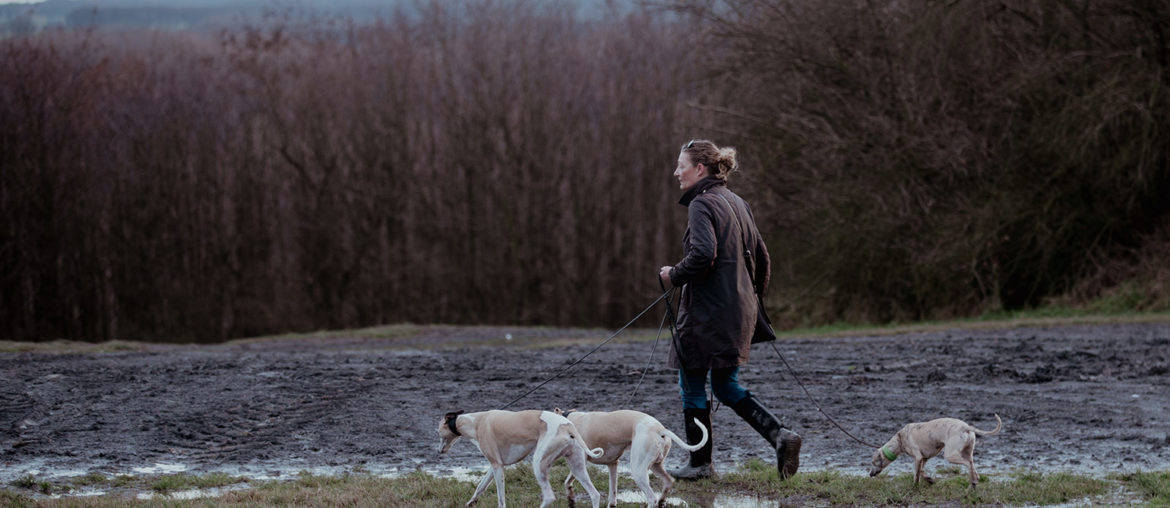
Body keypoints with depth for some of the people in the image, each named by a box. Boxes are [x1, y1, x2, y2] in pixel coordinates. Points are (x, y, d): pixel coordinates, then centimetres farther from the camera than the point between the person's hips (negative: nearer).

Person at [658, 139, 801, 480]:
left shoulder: (702, 204, -13)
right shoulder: (737, 203, 13)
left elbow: (703, 254, -26)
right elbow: (761, 256, 16)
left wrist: (674, 275, -10)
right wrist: (754, 293, 28)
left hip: (708, 311, -9)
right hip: (741, 308, 9)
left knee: (692, 386, 4)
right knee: (725, 386, 15)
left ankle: (700, 463, 10)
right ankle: (780, 436, -1)